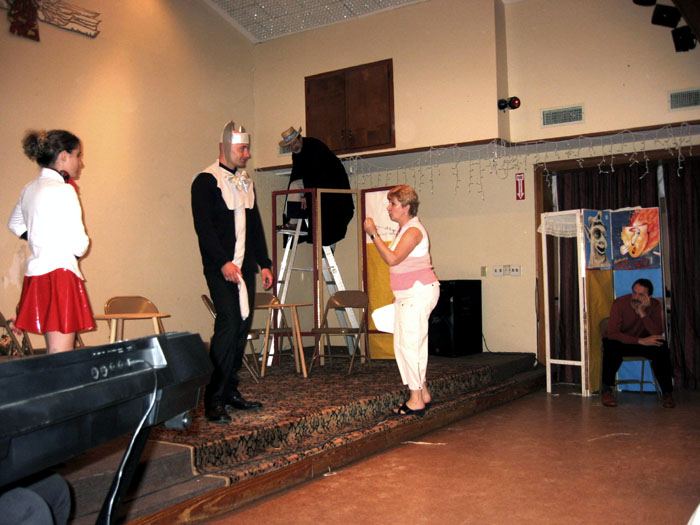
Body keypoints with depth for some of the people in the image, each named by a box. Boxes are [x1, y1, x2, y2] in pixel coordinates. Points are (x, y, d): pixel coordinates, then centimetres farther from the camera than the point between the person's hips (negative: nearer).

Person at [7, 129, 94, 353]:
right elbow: (79, 245, -14)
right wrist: (85, 242, 7)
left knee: (54, 353, 13)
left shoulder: (29, 189, 14)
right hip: (60, 273, -9)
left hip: (35, 274, 9)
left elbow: (15, 225, 32)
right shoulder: (63, 190, -11)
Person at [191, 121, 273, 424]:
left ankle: (230, 392, 15)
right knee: (228, 324, -16)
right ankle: (214, 400, -10)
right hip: (221, 267, -7)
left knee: (242, 327, 6)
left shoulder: (246, 182, 18)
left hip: (245, 267, 7)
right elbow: (203, 226, -14)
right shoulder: (206, 181, -5)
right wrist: (223, 262, -20)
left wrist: (264, 263, 14)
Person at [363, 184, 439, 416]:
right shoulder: (403, 229, 16)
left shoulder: (413, 230, -15)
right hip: (407, 296, 10)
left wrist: (373, 234, -21)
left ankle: (416, 400, 0)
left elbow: (392, 259, -25)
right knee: (403, 345, 12)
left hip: (419, 293, -10)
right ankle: (423, 394, 21)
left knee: (410, 344, -8)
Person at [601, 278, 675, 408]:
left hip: (644, 342, 2)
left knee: (662, 347, -29)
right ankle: (607, 390, -20)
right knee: (611, 347, -37)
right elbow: (612, 333, -28)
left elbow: (658, 334, -24)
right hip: (620, 342, -2)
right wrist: (640, 341, -37)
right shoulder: (620, 303, -21)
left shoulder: (655, 305, -13)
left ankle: (667, 392, -14)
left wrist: (642, 313, -35)